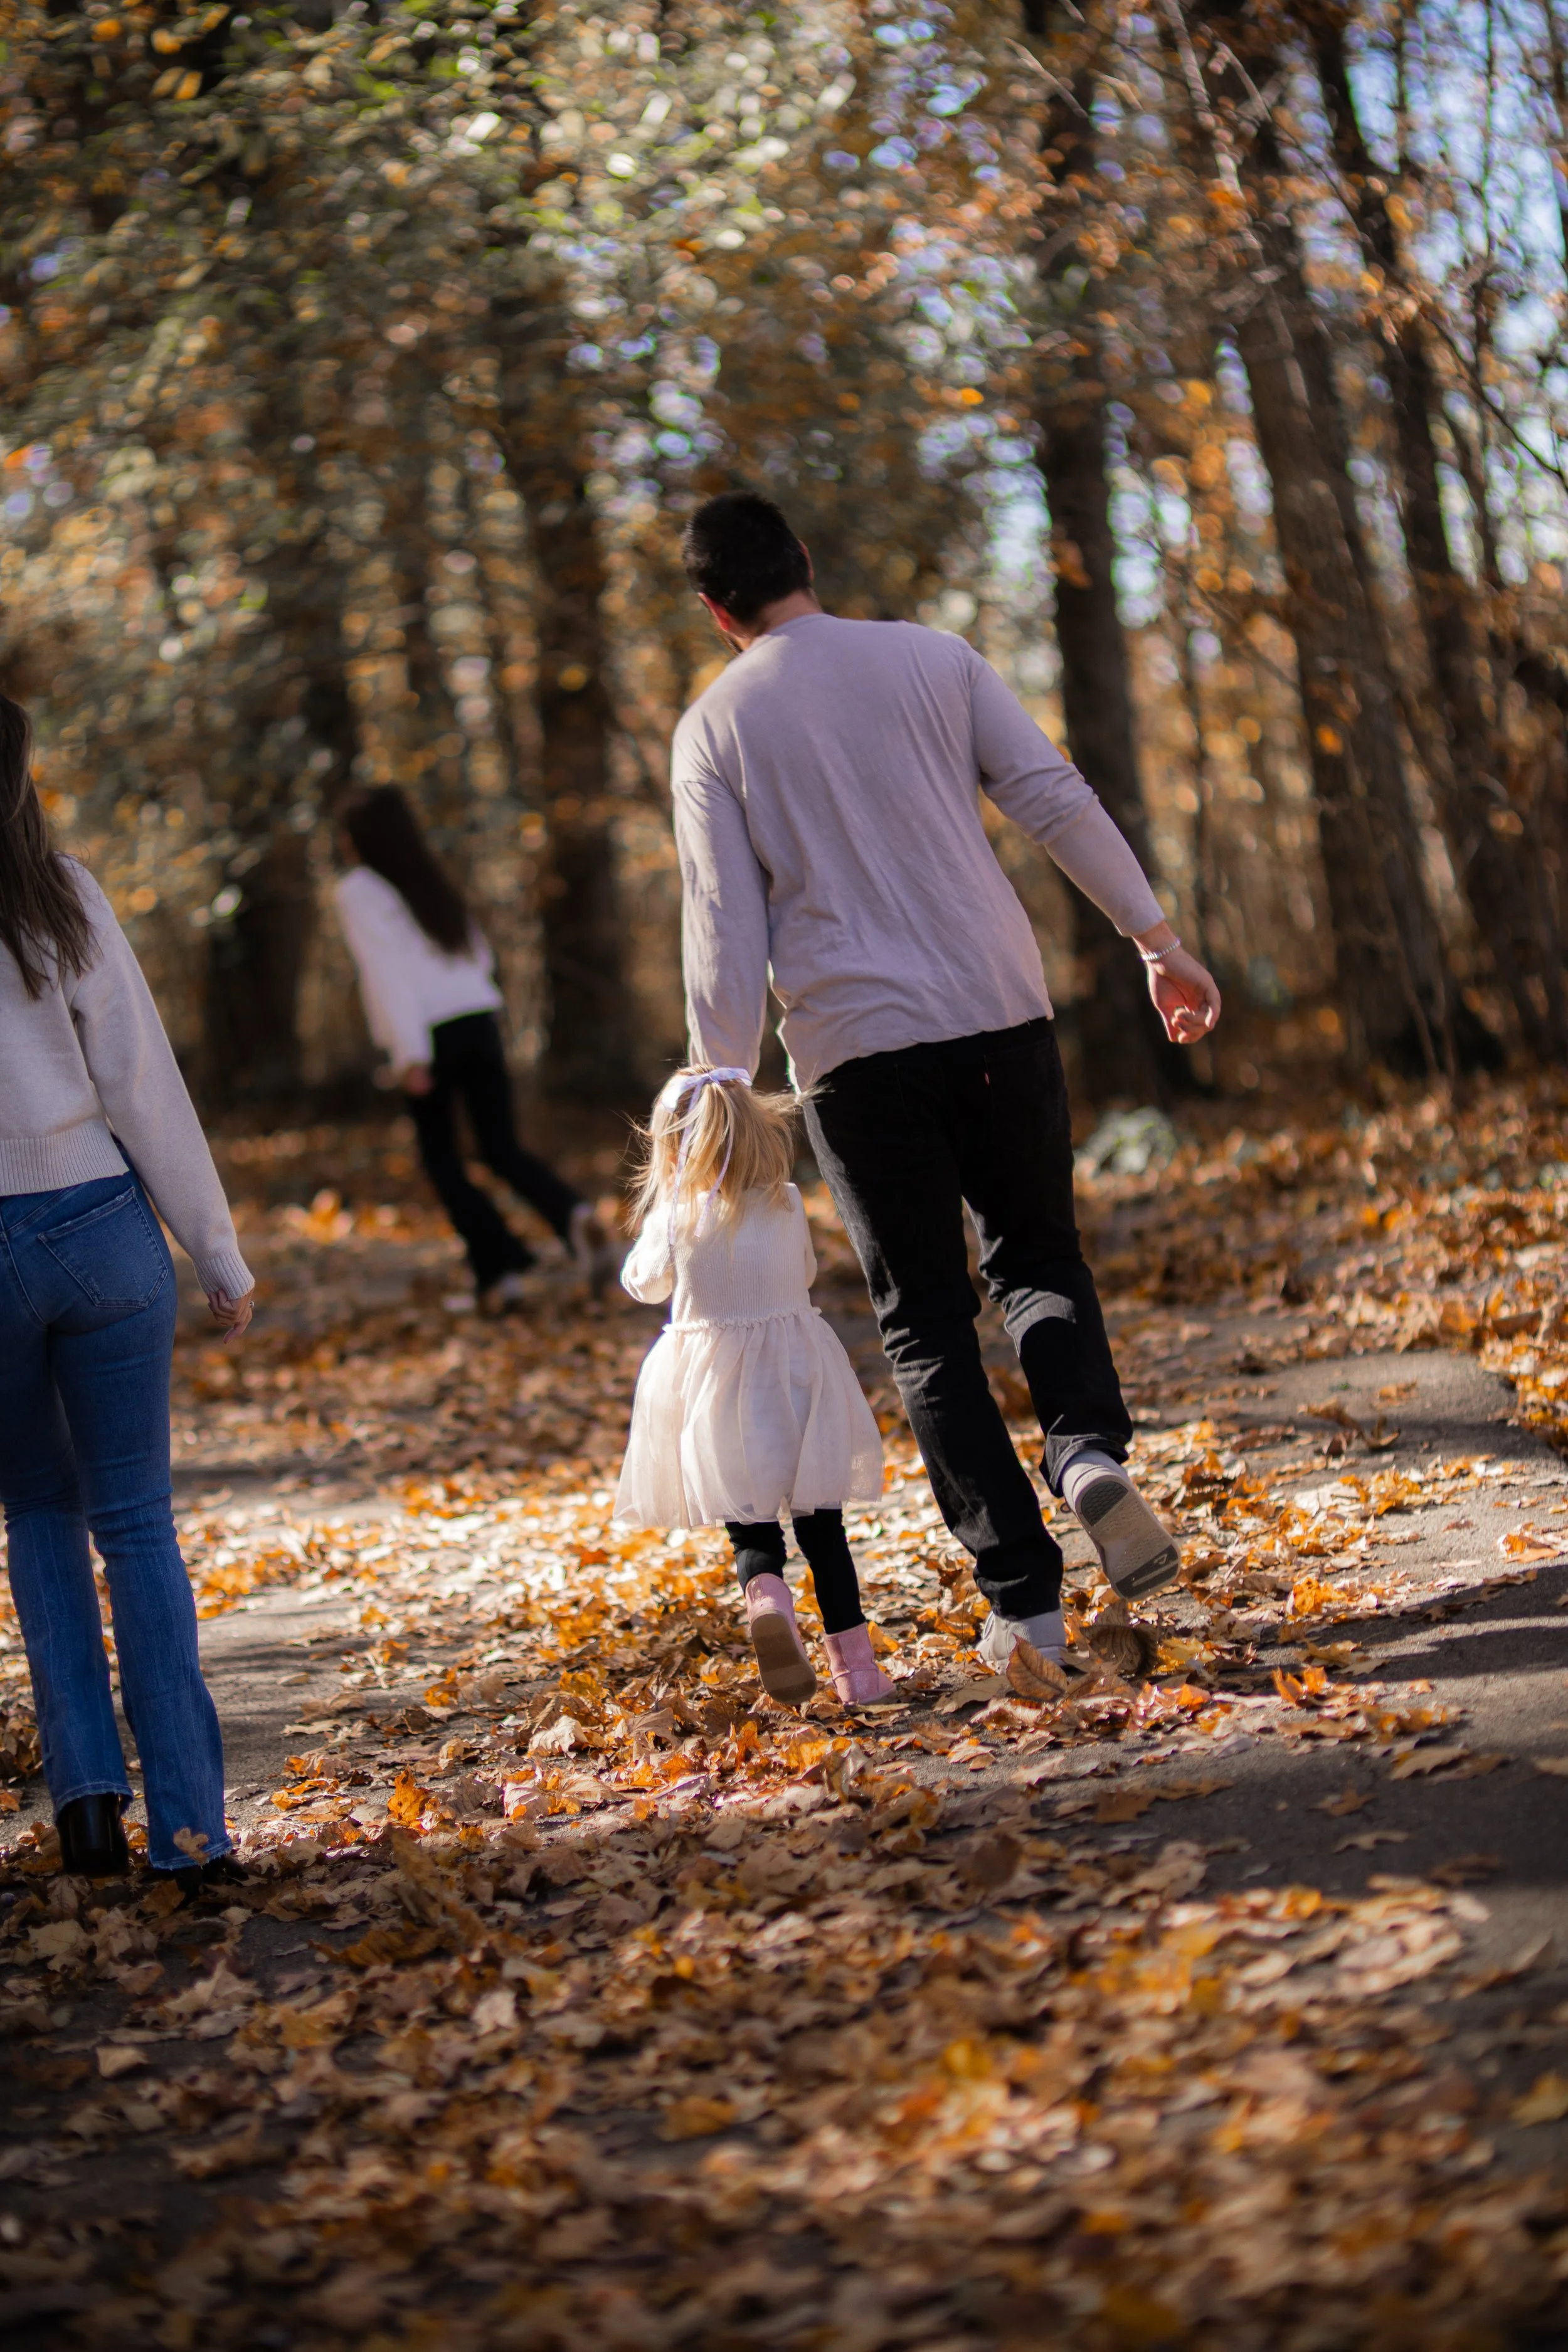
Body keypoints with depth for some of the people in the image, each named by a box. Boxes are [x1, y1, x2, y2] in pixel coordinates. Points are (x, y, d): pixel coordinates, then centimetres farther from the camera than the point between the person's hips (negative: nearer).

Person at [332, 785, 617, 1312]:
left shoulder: (358, 891, -2)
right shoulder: (432, 880, 18)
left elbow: (386, 967, -13)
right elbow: (480, 957, 21)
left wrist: (409, 1052, -19)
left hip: (427, 1037, -5)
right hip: (480, 1023, 5)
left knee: (442, 1160, 10)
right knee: (504, 1151, 7)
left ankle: (499, 1273, 3)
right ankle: (575, 1216, -20)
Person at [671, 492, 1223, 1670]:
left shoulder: (714, 727, 2)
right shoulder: (934, 659, 6)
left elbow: (725, 925, -3)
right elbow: (1061, 802, 1)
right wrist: (1161, 942, 7)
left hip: (857, 1050, -1)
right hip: (1001, 1011, 1)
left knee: (928, 1321, 7)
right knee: (1039, 1254, 19)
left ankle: (1024, 1596, 0)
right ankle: (1091, 1449, -11)